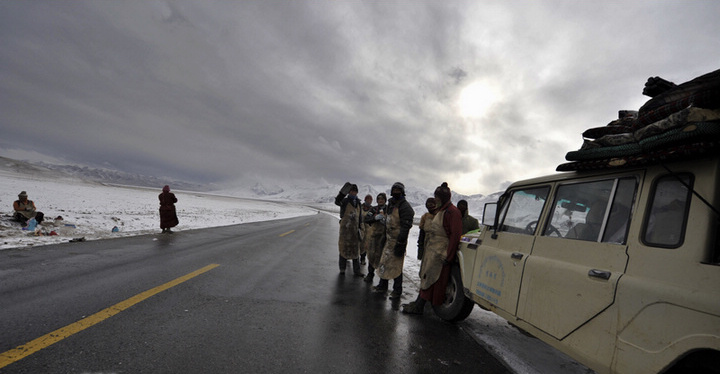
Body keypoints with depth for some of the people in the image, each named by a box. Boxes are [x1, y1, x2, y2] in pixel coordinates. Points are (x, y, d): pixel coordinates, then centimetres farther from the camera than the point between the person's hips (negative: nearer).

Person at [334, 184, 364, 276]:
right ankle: (342, 269, 16)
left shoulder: (358, 203, 12)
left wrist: (360, 227, 15)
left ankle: (356, 271, 16)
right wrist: (343, 191, -40)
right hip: (345, 228, -5)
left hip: (355, 229, 5)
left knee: (355, 249, 8)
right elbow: (337, 201, -29)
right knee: (344, 248, 3)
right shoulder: (345, 201, -5)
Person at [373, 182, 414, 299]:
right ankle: (383, 286, 32)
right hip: (389, 239, 9)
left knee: (396, 265, 0)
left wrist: (400, 243, -22)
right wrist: (385, 237, 21)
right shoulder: (390, 204, 14)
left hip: (398, 240, -9)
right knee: (384, 262, 16)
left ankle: (397, 290, 16)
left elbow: (406, 226, -20)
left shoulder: (404, 206, -15)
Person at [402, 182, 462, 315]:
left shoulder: (452, 212, -16)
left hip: (440, 252, -9)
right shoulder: (440, 211, 14)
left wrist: (448, 257, -21)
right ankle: (418, 303, 24)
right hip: (432, 250, 10)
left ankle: (418, 306, 7)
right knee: (426, 277, 14)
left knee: (430, 279, -2)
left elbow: (455, 236, -20)